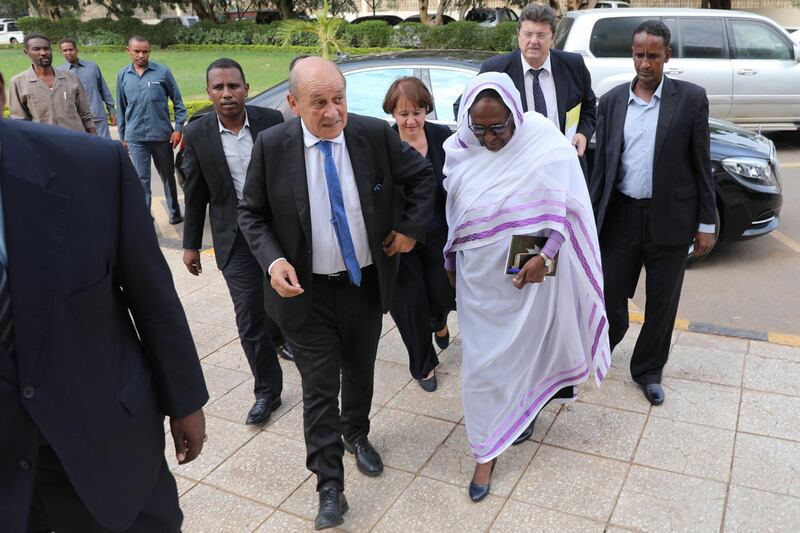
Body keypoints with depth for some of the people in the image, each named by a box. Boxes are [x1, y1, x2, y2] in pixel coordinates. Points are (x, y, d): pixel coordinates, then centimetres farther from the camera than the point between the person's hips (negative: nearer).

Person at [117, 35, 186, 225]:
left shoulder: (162, 72, -3)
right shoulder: (123, 76, 6)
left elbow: (178, 102, 2)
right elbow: (121, 108, 13)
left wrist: (178, 129, -4)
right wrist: (122, 137, 13)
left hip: (162, 134, -1)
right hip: (136, 137, 1)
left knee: (168, 176, 13)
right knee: (142, 179, 0)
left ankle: (175, 212, 29)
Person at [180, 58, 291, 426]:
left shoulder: (271, 121, -6)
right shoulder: (197, 134, -5)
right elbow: (195, 195, 3)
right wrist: (191, 244, 6)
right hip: (236, 239, 0)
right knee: (249, 319, 0)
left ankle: (281, 334, 53)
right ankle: (267, 391, 17)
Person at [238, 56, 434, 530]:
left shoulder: (376, 134, -10)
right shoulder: (271, 146, -13)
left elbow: (422, 175, 6)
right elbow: (252, 213, -2)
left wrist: (412, 228, -3)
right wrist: (272, 260, -18)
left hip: (366, 283, 2)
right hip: (307, 291, -2)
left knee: (360, 372, 21)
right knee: (320, 389, 3)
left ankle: (356, 434, 50)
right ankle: (330, 486, 20)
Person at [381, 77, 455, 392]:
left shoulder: (442, 137, -7)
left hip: (438, 235, 2)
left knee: (443, 297, 7)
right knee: (411, 304, 7)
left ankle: (438, 320, 49)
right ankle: (423, 365, 33)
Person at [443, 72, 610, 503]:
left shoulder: (546, 146, -14)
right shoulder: (459, 151, -3)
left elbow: (565, 208, -10)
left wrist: (545, 256, -22)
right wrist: (451, 265, 15)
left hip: (530, 272, -2)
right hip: (480, 278, 3)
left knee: (527, 350, 12)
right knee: (483, 363, 9)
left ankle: (523, 412, 39)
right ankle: (487, 450, 26)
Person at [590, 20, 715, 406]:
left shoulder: (691, 98, -2)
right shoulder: (611, 101, 4)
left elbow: (701, 163, -1)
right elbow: (602, 164, 6)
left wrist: (706, 222, -2)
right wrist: (592, 217, 5)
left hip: (670, 218, -1)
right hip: (622, 215, 2)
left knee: (662, 302, 10)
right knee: (610, 293, 10)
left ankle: (648, 370, 29)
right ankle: (607, 339, 41)